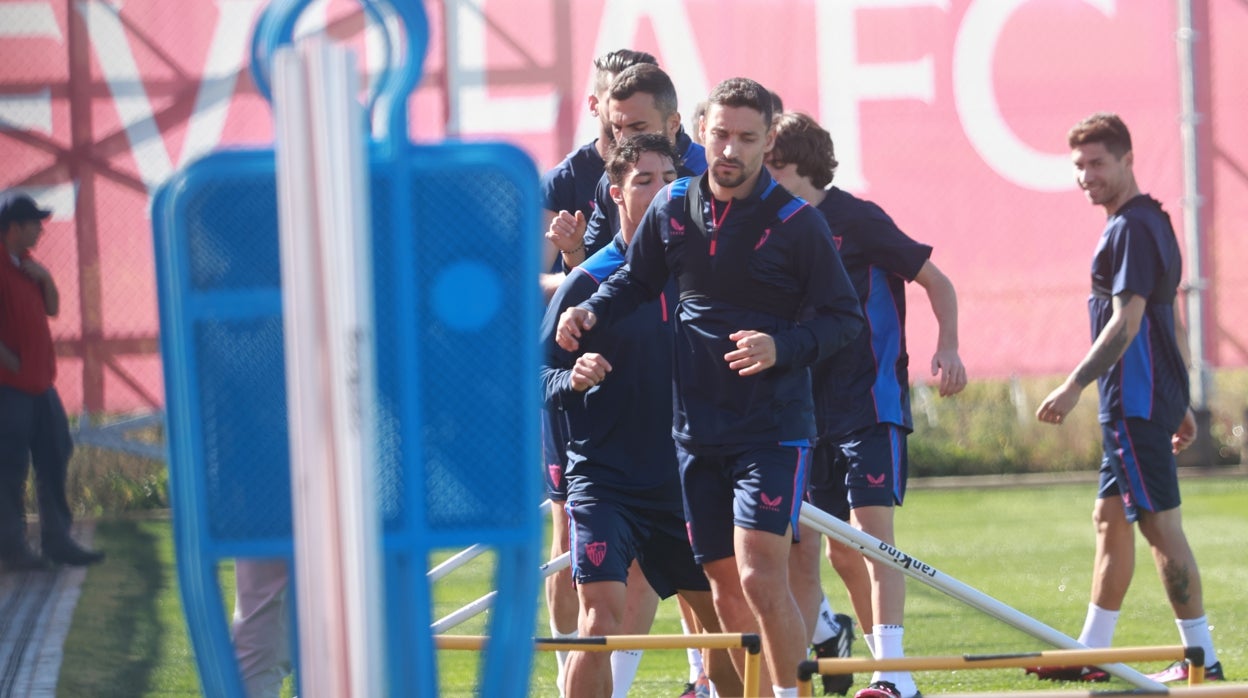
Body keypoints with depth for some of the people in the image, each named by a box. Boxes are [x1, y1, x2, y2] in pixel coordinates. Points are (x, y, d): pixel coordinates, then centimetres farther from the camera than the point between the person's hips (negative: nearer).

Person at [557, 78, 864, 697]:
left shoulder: (797, 223, -9)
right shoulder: (671, 208, 3)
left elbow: (843, 317, -5)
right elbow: (638, 280, 19)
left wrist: (783, 348, -21)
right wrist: (592, 311, 0)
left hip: (772, 425, -5)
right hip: (696, 428, 5)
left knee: (760, 578, -17)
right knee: (724, 590, 8)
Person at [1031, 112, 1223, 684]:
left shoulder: (1132, 228, -14)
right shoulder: (1152, 222, 18)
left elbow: (1127, 321, -21)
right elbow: (1170, 321, 22)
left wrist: (1075, 384, -24)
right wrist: (1181, 405, 24)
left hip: (1137, 401, -11)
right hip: (1134, 404, 11)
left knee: (1161, 524, -8)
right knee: (1110, 519, 14)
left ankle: (1201, 658, -7)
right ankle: (1091, 654, 19)